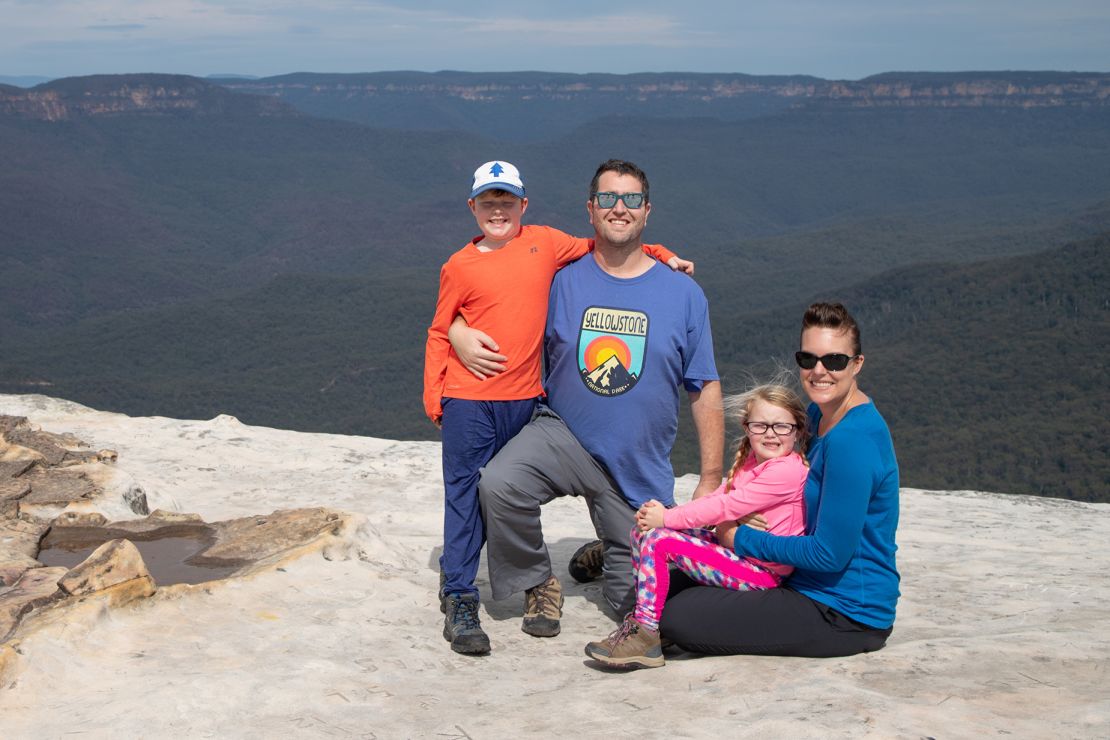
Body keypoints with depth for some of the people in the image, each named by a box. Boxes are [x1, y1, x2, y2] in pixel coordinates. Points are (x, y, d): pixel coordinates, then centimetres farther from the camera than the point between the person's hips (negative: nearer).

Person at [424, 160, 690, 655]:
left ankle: (455, 572, 29)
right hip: (468, 400, -3)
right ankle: (459, 600, 4)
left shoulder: (545, 243, 5)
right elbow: (439, 334, 4)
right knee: (465, 493, -3)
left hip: (523, 398, 3)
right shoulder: (460, 267, -1)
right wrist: (432, 395, -1)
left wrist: (662, 255, 9)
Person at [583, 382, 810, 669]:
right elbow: (715, 497, 8)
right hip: (734, 548, 10)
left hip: (762, 571, -10)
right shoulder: (748, 463, 15)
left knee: (657, 541, -21)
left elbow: (727, 506, -21)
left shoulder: (787, 470, -17)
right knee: (643, 529, 5)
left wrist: (667, 518, -16)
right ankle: (642, 612, 10)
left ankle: (645, 635, -18)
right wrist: (664, 513, -9)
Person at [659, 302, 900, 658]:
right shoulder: (821, 414, 7)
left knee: (679, 616, -18)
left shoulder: (853, 439, -24)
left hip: (847, 615, -10)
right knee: (674, 585, 13)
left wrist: (743, 539, -11)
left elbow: (831, 554, -22)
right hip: (814, 588, 10)